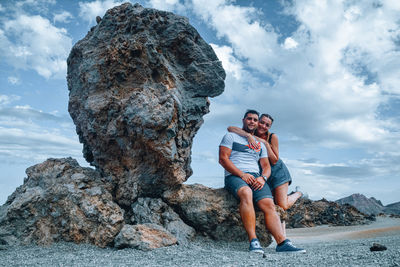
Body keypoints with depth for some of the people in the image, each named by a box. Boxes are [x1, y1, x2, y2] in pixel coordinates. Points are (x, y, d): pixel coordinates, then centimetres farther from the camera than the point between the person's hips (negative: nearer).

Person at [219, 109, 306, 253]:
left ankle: (283, 242, -30)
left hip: (256, 177, 5)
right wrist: (242, 174, -14)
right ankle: (253, 241, -41)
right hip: (234, 176, -5)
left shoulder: (260, 144, 27)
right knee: (246, 193, -37)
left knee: (269, 204, -22)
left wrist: (262, 178, -7)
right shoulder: (231, 136, 12)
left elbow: (266, 166, 19)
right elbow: (223, 159, -1)